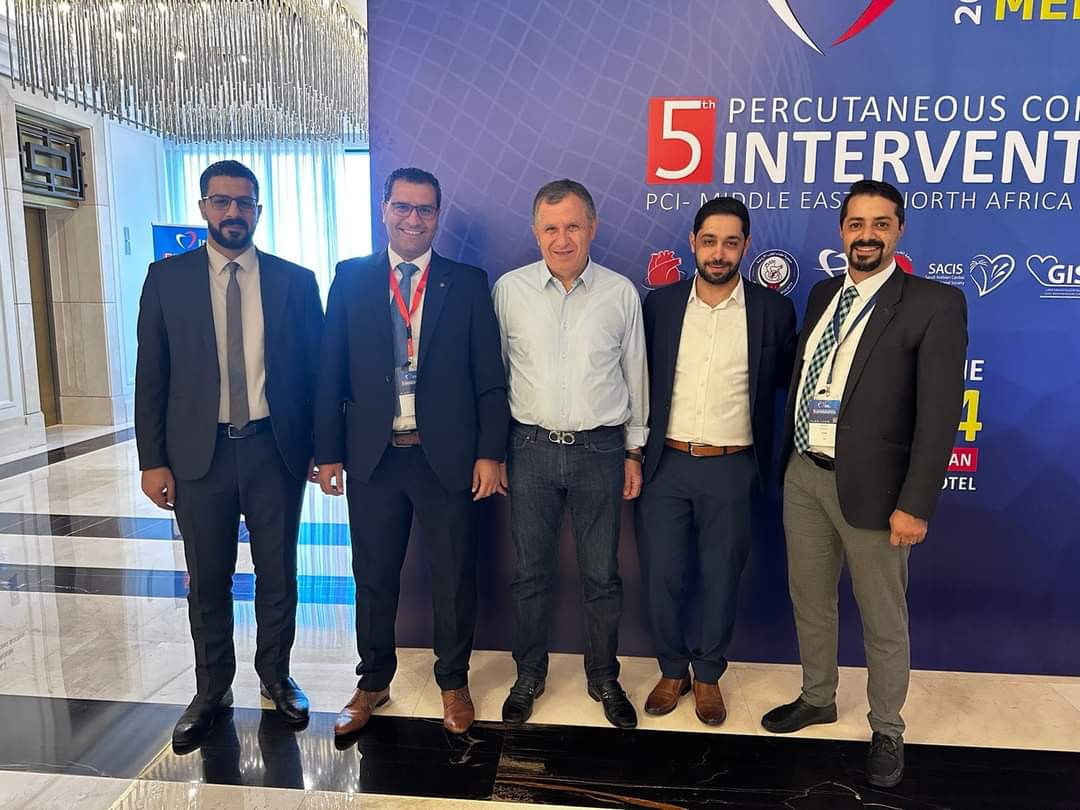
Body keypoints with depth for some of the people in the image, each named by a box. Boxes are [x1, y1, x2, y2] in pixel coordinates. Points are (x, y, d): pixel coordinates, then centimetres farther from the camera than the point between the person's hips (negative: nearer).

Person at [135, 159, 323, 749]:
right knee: (207, 580, 12)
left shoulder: (295, 281, 2)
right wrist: (152, 460, -2)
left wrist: (324, 447, 1)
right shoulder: (167, 278, 2)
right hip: (199, 452, 0)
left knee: (278, 574, 11)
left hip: (276, 449, 0)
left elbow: (315, 369, 4)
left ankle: (276, 676, 33)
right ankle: (212, 692, 32)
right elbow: (151, 376, 2)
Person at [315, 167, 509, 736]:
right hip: (372, 455, 1)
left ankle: (453, 681, 33)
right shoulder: (351, 280, 4)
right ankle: (374, 681, 35)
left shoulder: (468, 284, 1)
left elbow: (489, 377, 0)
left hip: (447, 455, -1)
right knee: (373, 578, 14)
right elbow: (330, 374, 4)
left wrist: (489, 453, -6)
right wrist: (329, 453, 0)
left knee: (454, 578, 10)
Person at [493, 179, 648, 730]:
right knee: (529, 573, 12)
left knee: (601, 576, 11)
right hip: (531, 449, 0)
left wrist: (635, 451, 8)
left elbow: (635, 375, 7)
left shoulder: (621, 293, -1)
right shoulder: (508, 290, -1)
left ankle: (604, 679, 32)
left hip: (600, 451, 0)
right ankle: (529, 675, 33)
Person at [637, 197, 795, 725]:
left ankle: (708, 674, 34)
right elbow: (641, 376, 7)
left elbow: (790, 381, 6)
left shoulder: (773, 310, -3)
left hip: (731, 469, -1)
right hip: (665, 465, 1)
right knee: (662, 575, 9)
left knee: (720, 578, 12)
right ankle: (672, 670, 32)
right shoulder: (660, 303, 2)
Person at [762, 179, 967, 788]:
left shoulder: (935, 304, -10)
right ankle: (818, 698, 43)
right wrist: (787, 457, 13)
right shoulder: (823, 294, 9)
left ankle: (888, 731, 35)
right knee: (810, 601, 20)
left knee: (884, 621, 12)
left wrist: (916, 505, -17)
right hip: (804, 475, 6)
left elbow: (939, 413, -14)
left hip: (870, 485, -5)